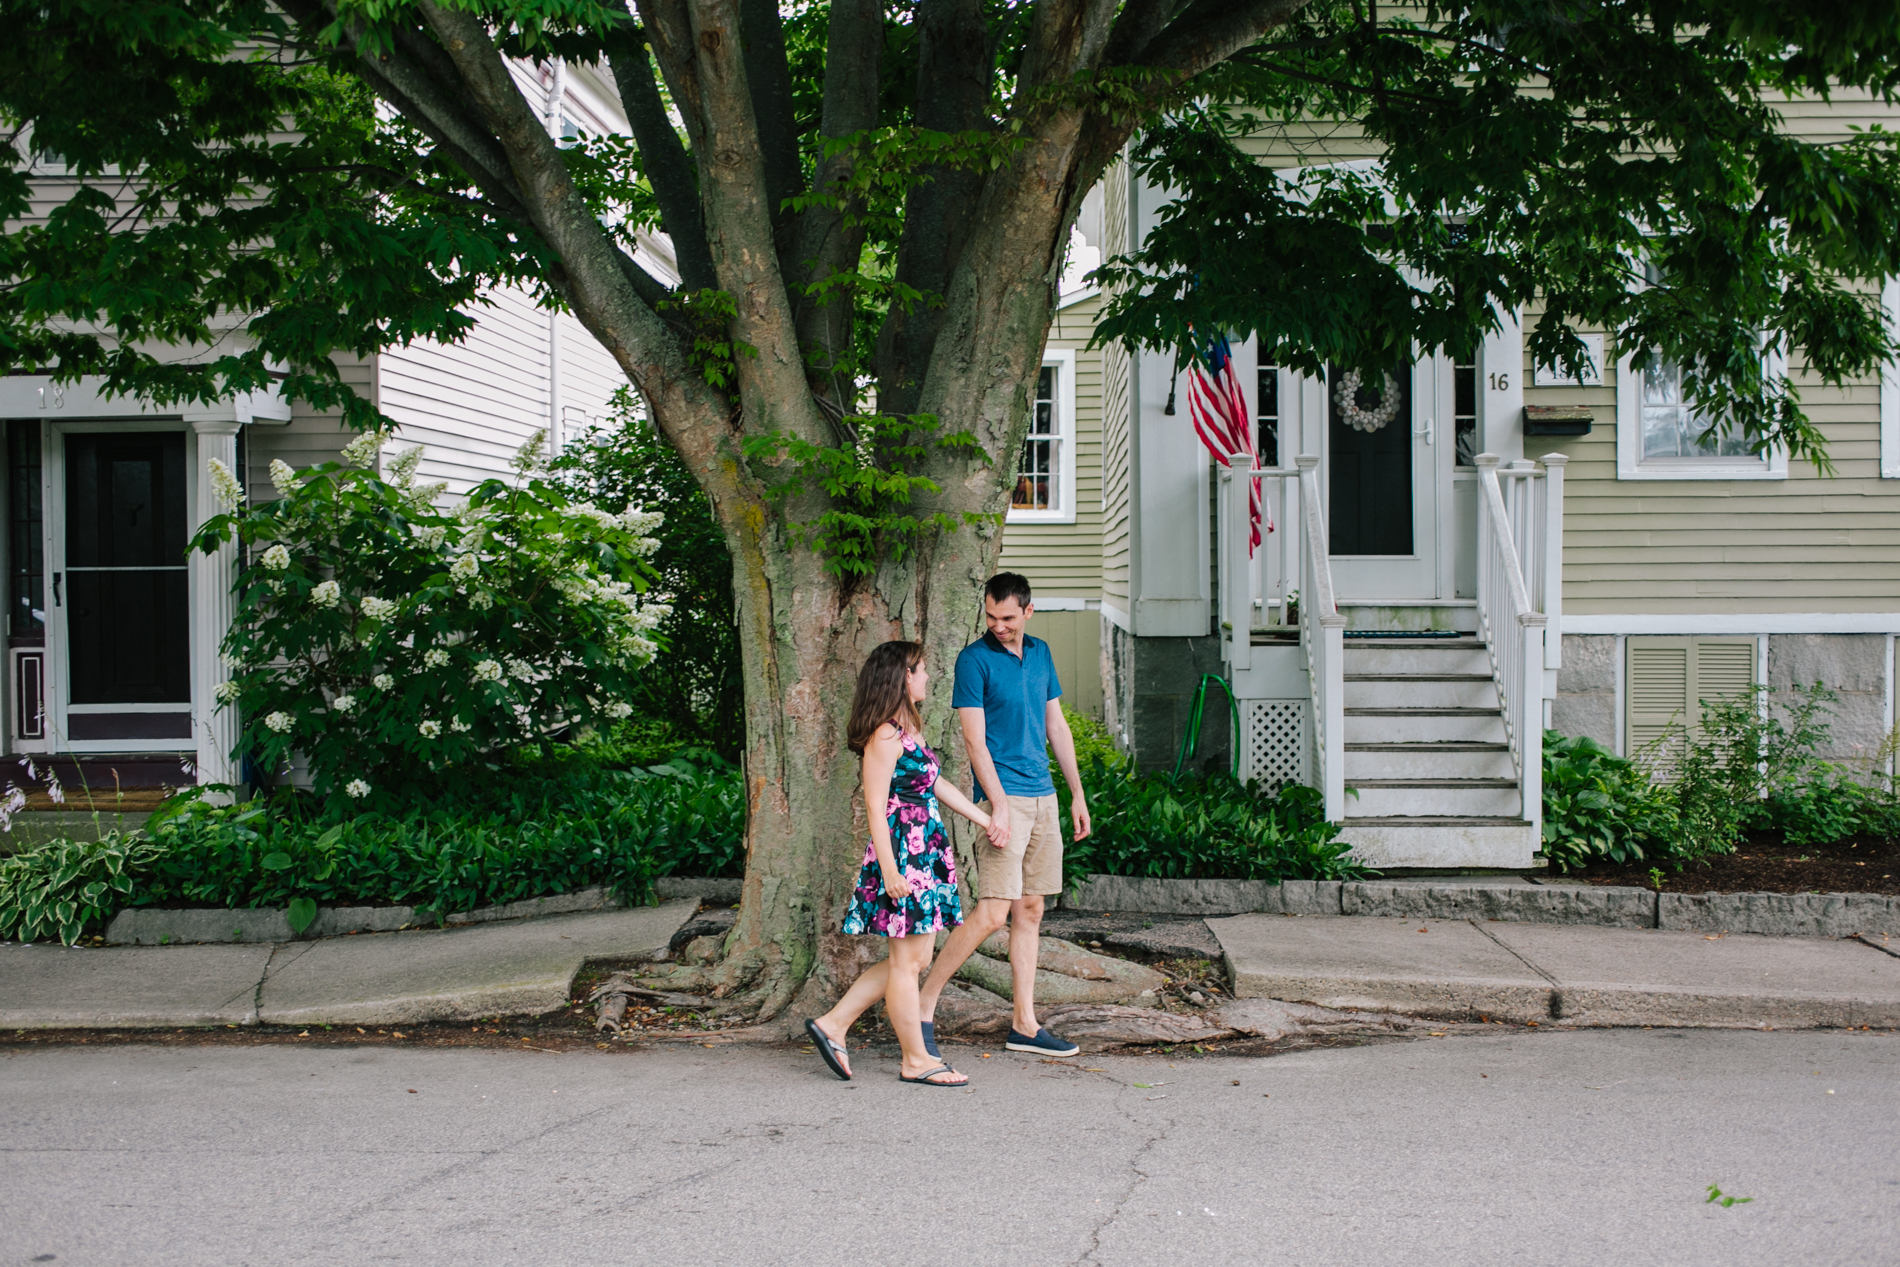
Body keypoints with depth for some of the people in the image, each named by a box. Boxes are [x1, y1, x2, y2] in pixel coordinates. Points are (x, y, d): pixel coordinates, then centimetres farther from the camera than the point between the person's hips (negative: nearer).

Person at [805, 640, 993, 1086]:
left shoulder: (910, 731, 15)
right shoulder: (885, 736, -15)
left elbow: (938, 784, 24)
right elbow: (875, 805, -17)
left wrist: (984, 819, 26)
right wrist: (889, 870, -20)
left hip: (927, 855, 10)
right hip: (902, 856, -10)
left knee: (913, 958, 13)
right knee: (907, 961, 0)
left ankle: (834, 1024, 18)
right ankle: (916, 1060, 10)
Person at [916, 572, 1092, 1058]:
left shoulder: (1040, 653, 12)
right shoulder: (974, 659, -8)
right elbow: (974, 740, -12)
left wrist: (1077, 795, 16)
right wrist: (999, 807, -19)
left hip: (1043, 796, 7)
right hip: (1003, 796, -7)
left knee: (1030, 911, 8)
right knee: (993, 913, -13)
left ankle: (1024, 1024, 13)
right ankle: (924, 1003, -2)